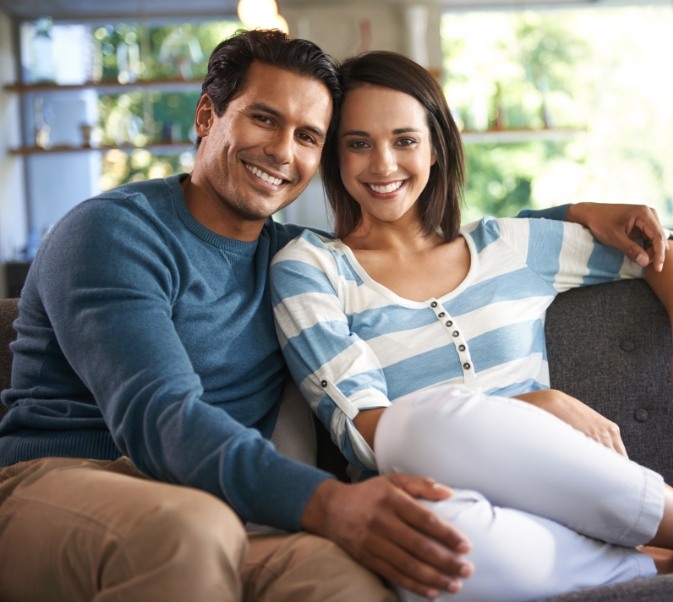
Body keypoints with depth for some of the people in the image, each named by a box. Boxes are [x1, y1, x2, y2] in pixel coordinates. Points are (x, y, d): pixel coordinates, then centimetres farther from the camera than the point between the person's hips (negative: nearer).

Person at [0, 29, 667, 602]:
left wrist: (579, 212, 15)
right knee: (192, 527, -38)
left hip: (217, 507, 3)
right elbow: (158, 418, -21)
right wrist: (329, 504, -34)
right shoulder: (113, 231, -6)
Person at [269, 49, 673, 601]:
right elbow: (364, 433, -6)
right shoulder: (308, 267, 6)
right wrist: (542, 406, -11)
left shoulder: (508, 246, 17)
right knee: (435, 415, -37)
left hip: (553, 503, 3)